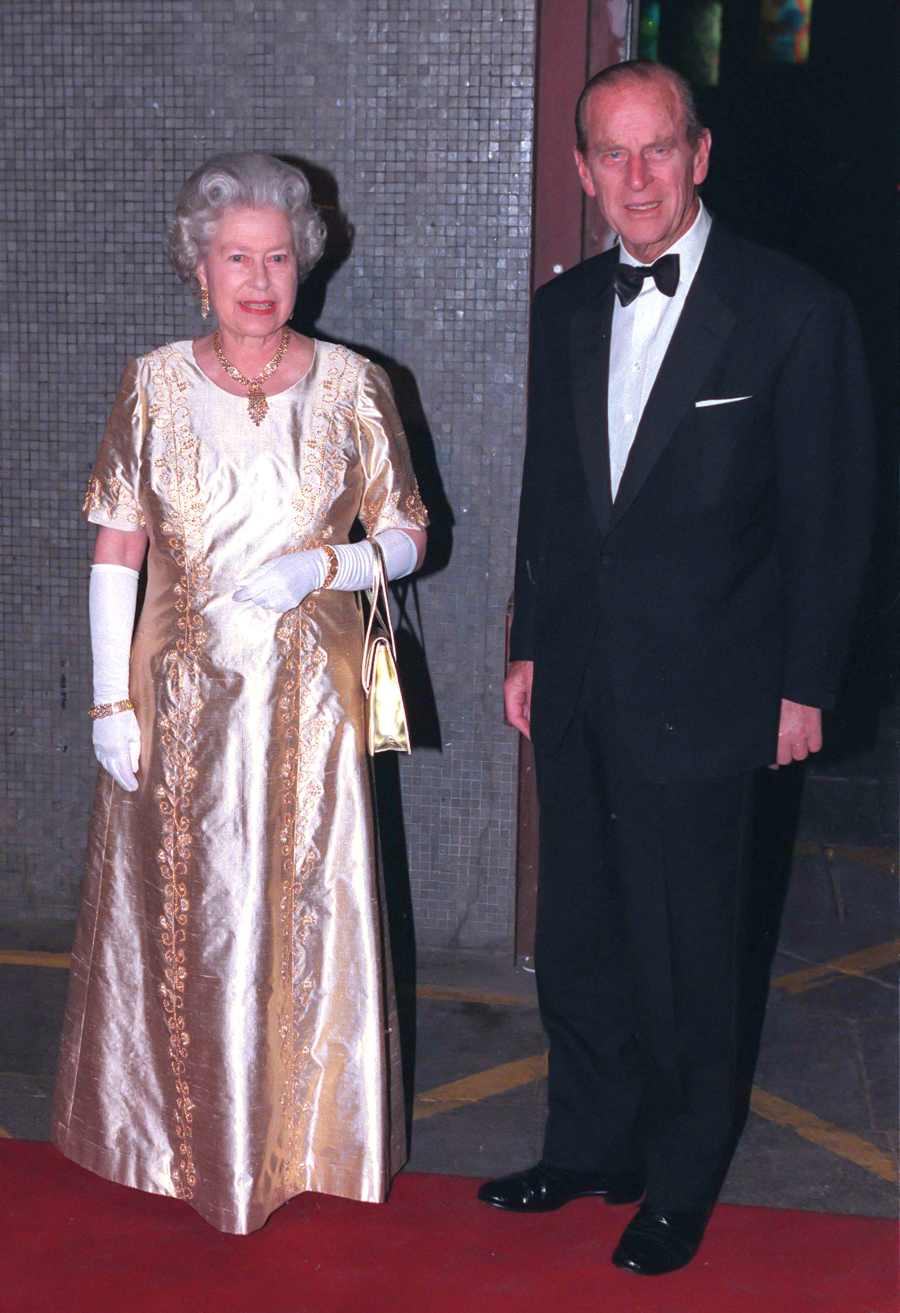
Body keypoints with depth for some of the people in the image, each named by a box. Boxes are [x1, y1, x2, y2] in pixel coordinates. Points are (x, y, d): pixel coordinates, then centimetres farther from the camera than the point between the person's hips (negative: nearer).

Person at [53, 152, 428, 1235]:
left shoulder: (350, 386, 0)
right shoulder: (154, 385, 0)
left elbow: (406, 536, 6)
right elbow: (116, 548, 1)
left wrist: (324, 564, -15)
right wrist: (111, 700, -5)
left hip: (308, 699, 0)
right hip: (180, 699, 1)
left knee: (307, 917, 5)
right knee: (178, 918, 8)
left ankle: (304, 1140, 25)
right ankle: (187, 1136, 28)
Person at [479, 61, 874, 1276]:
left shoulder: (794, 311, -8)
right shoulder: (565, 310, 8)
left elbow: (830, 517, -6)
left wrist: (805, 686, -6)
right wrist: (529, 648, 14)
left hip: (695, 695, -5)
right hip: (575, 692, 5)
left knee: (684, 955, 6)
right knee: (577, 938, 15)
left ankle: (680, 1183, 26)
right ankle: (589, 1146, 35)